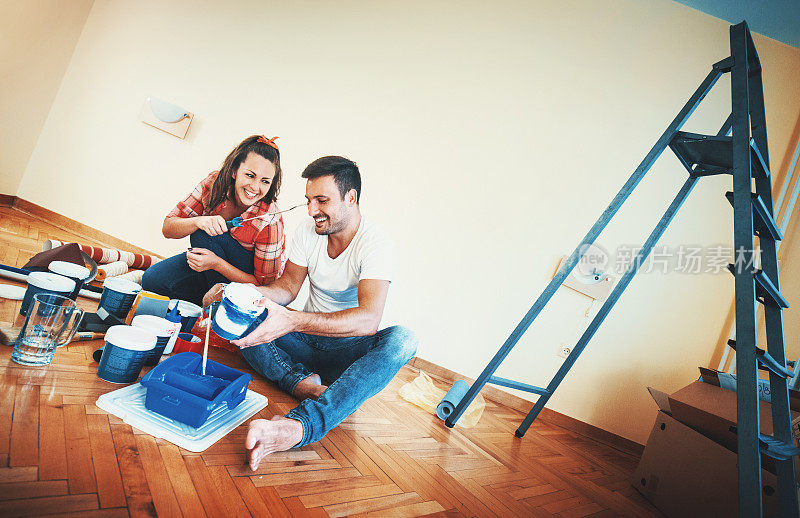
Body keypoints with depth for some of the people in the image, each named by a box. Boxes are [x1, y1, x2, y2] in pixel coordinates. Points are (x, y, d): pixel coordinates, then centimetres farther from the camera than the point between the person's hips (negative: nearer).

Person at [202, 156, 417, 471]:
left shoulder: (375, 244, -20)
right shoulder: (307, 233, -1)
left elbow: (368, 319, -33)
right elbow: (288, 285, 2)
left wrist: (293, 321, -45)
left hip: (350, 349, -4)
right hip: (306, 340, 5)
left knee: (402, 340, -38)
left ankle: (300, 424, -56)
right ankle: (304, 384, -37)